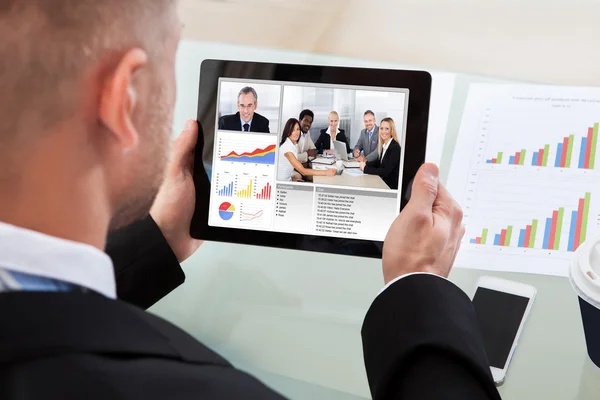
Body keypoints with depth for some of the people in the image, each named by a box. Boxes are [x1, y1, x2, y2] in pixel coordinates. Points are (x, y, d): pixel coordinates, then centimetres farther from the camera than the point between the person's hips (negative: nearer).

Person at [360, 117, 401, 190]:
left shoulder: (395, 148, -18)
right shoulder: (384, 145, 6)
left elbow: (385, 171, -22)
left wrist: (365, 168, -17)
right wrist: (365, 163, -1)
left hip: (391, 186, -7)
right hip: (383, 182, 7)